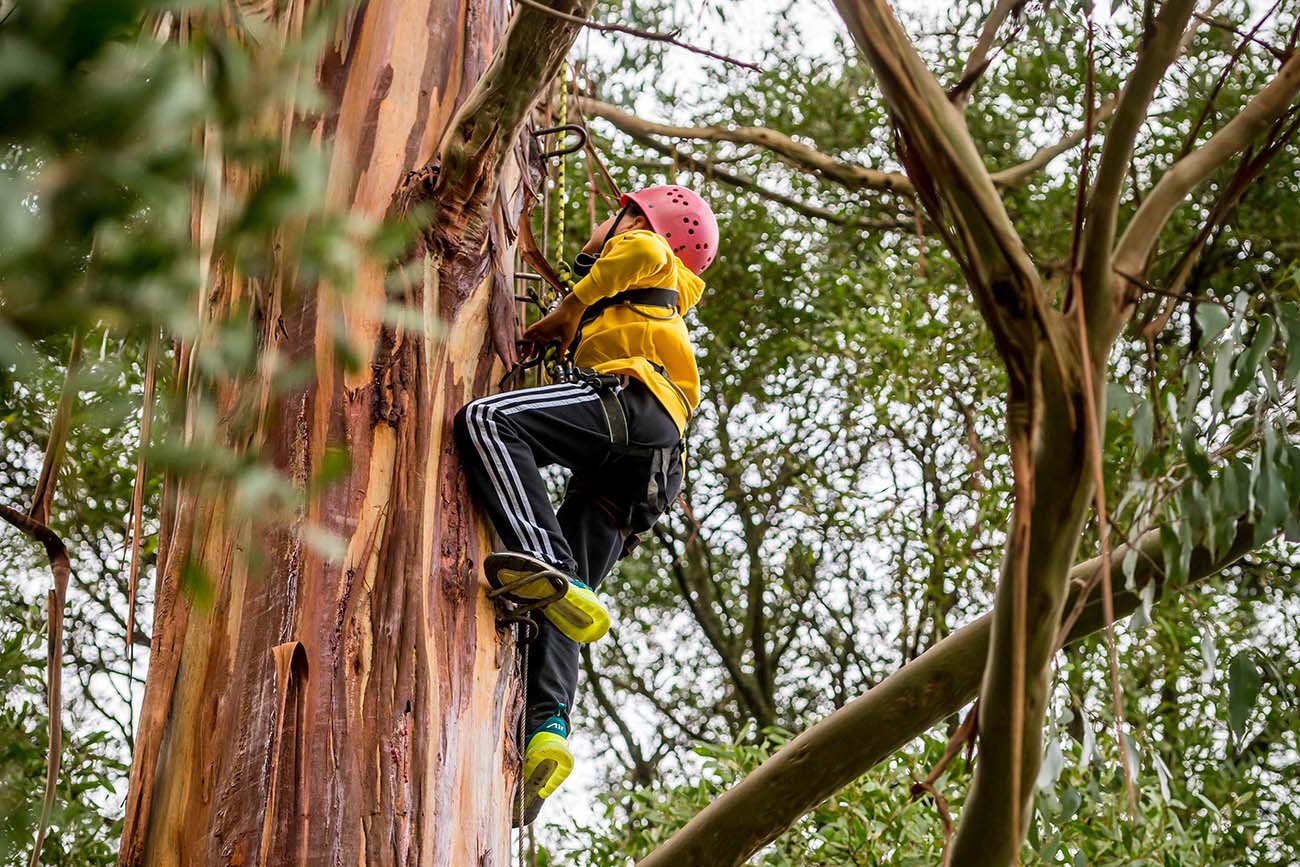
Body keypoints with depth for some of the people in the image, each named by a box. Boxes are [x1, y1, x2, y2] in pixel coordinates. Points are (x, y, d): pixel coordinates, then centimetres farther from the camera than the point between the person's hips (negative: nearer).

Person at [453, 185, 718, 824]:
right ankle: (547, 729, -23)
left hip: (632, 396, -9)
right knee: (562, 602, -2)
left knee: (484, 420, -30)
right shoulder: (663, 303, 46)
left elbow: (643, 253, -3)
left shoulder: (646, 252, 23)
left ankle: (546, 566, -50)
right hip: (645, 467, 9)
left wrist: (559, 316, 4)